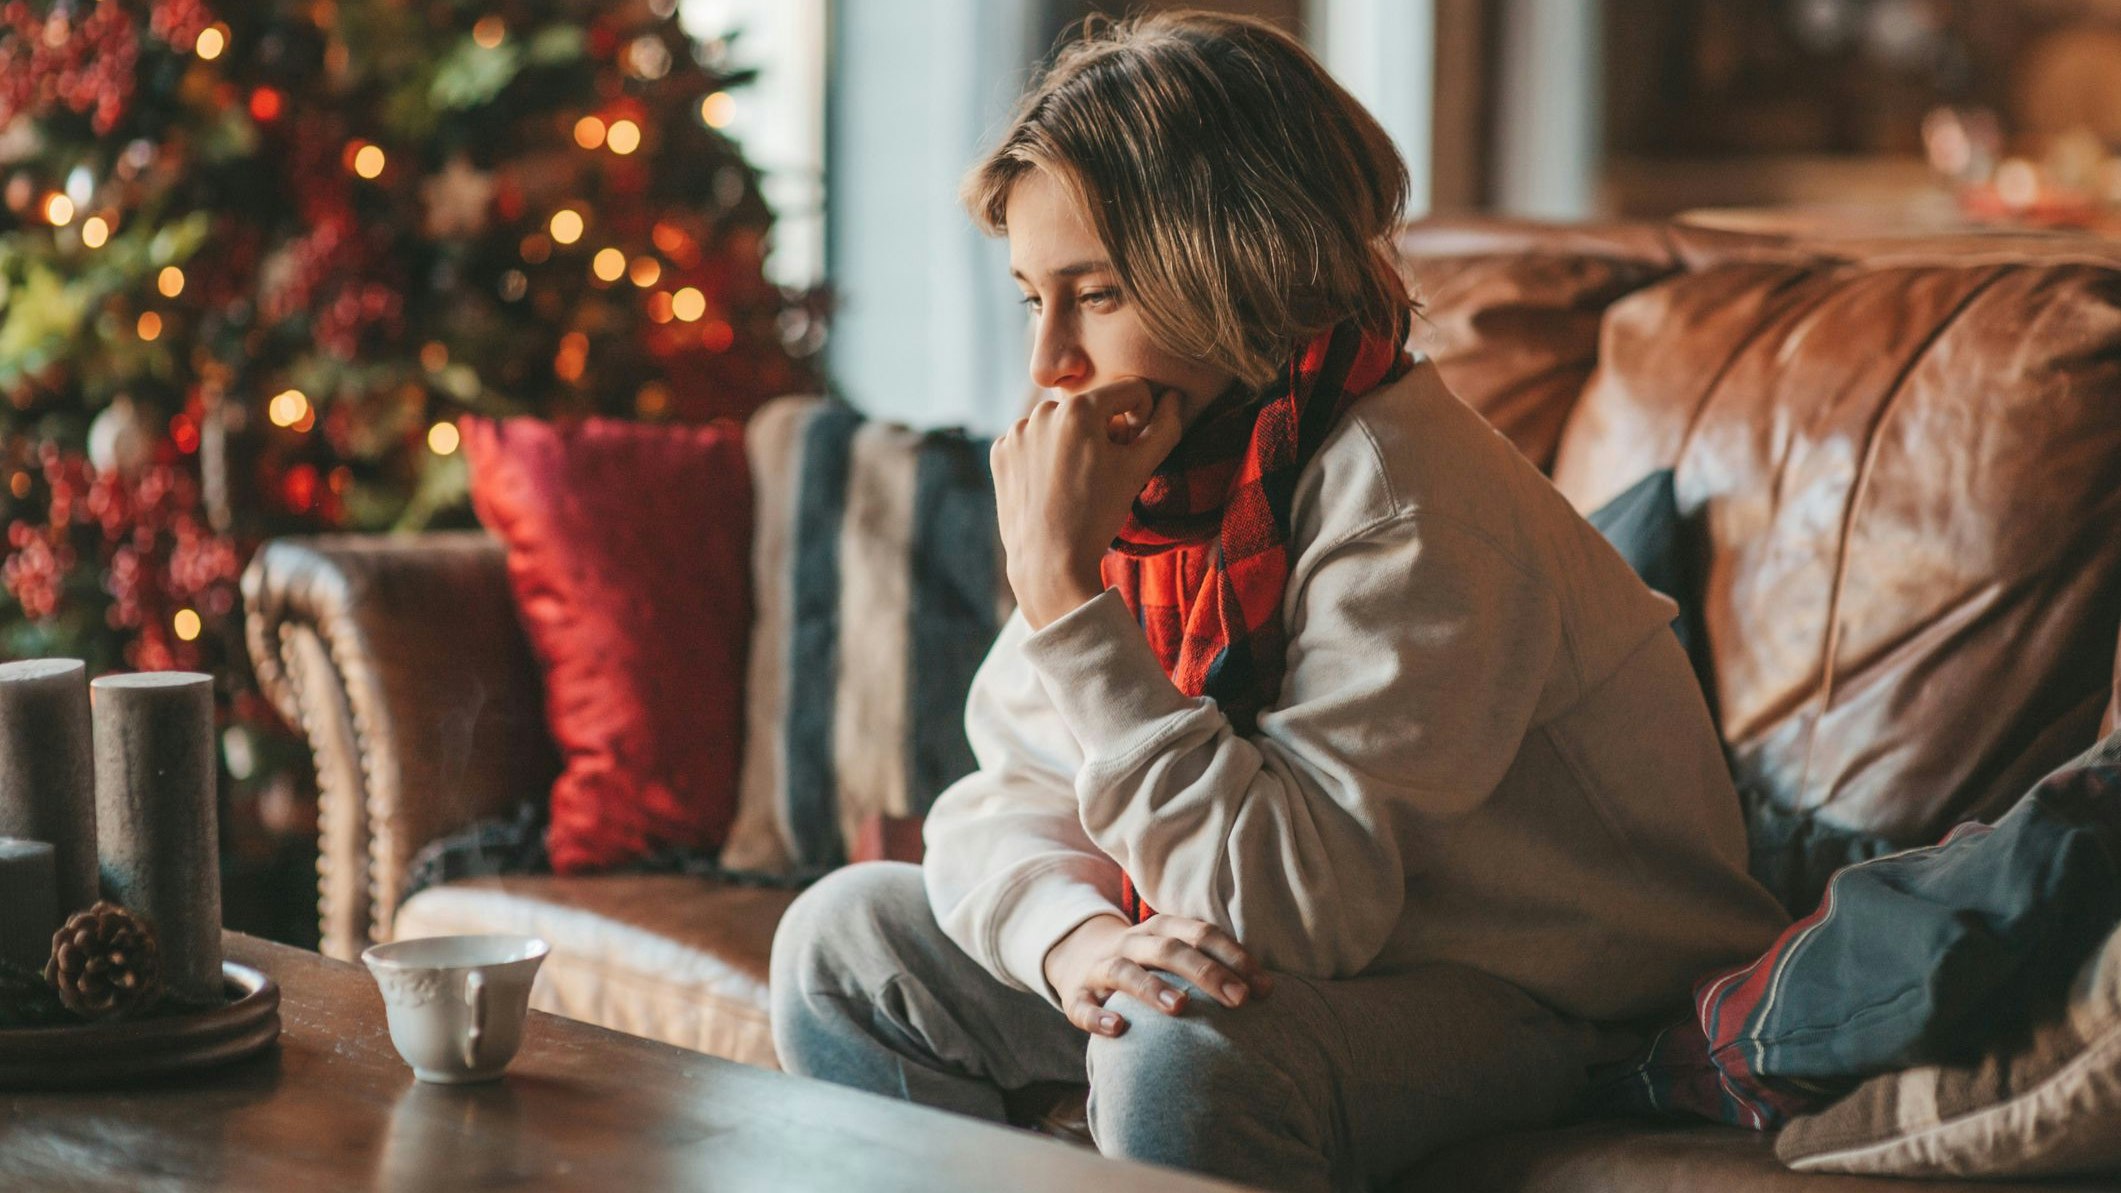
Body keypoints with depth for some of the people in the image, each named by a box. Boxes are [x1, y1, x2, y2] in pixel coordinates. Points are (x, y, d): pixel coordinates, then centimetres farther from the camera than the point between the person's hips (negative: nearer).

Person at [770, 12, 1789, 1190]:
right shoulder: (1163, 465, -2)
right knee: (844, 940, 4)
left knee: (1182, 1060, -37)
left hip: (1531, 991, -8)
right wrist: (1075, 935, -26)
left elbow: (1290, 912, -33)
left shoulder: (1406, 507, -27)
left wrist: (1064, 584, -32)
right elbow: (1000, 799, -1)